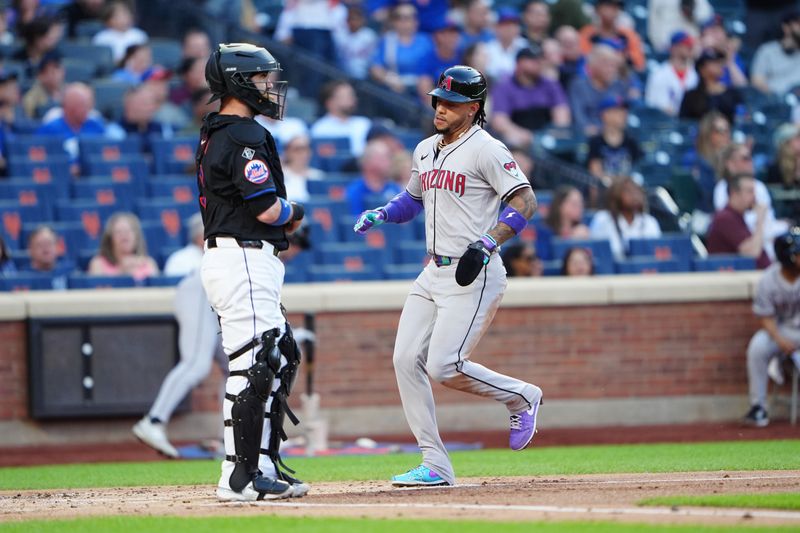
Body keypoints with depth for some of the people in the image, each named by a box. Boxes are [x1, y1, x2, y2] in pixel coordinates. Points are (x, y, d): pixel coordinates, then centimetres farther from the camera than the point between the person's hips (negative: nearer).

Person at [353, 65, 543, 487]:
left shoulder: (485, 150, -10)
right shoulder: (426, 151, 15)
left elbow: (525, 201, -15)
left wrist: (486, 244, -26)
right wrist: (380, 214, 11)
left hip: (473, 275, -9)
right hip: (434, 273, 9)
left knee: (445, 366, -17)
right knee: (406, 360, -1)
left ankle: (521, 397, 10)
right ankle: (435, 465, 3)